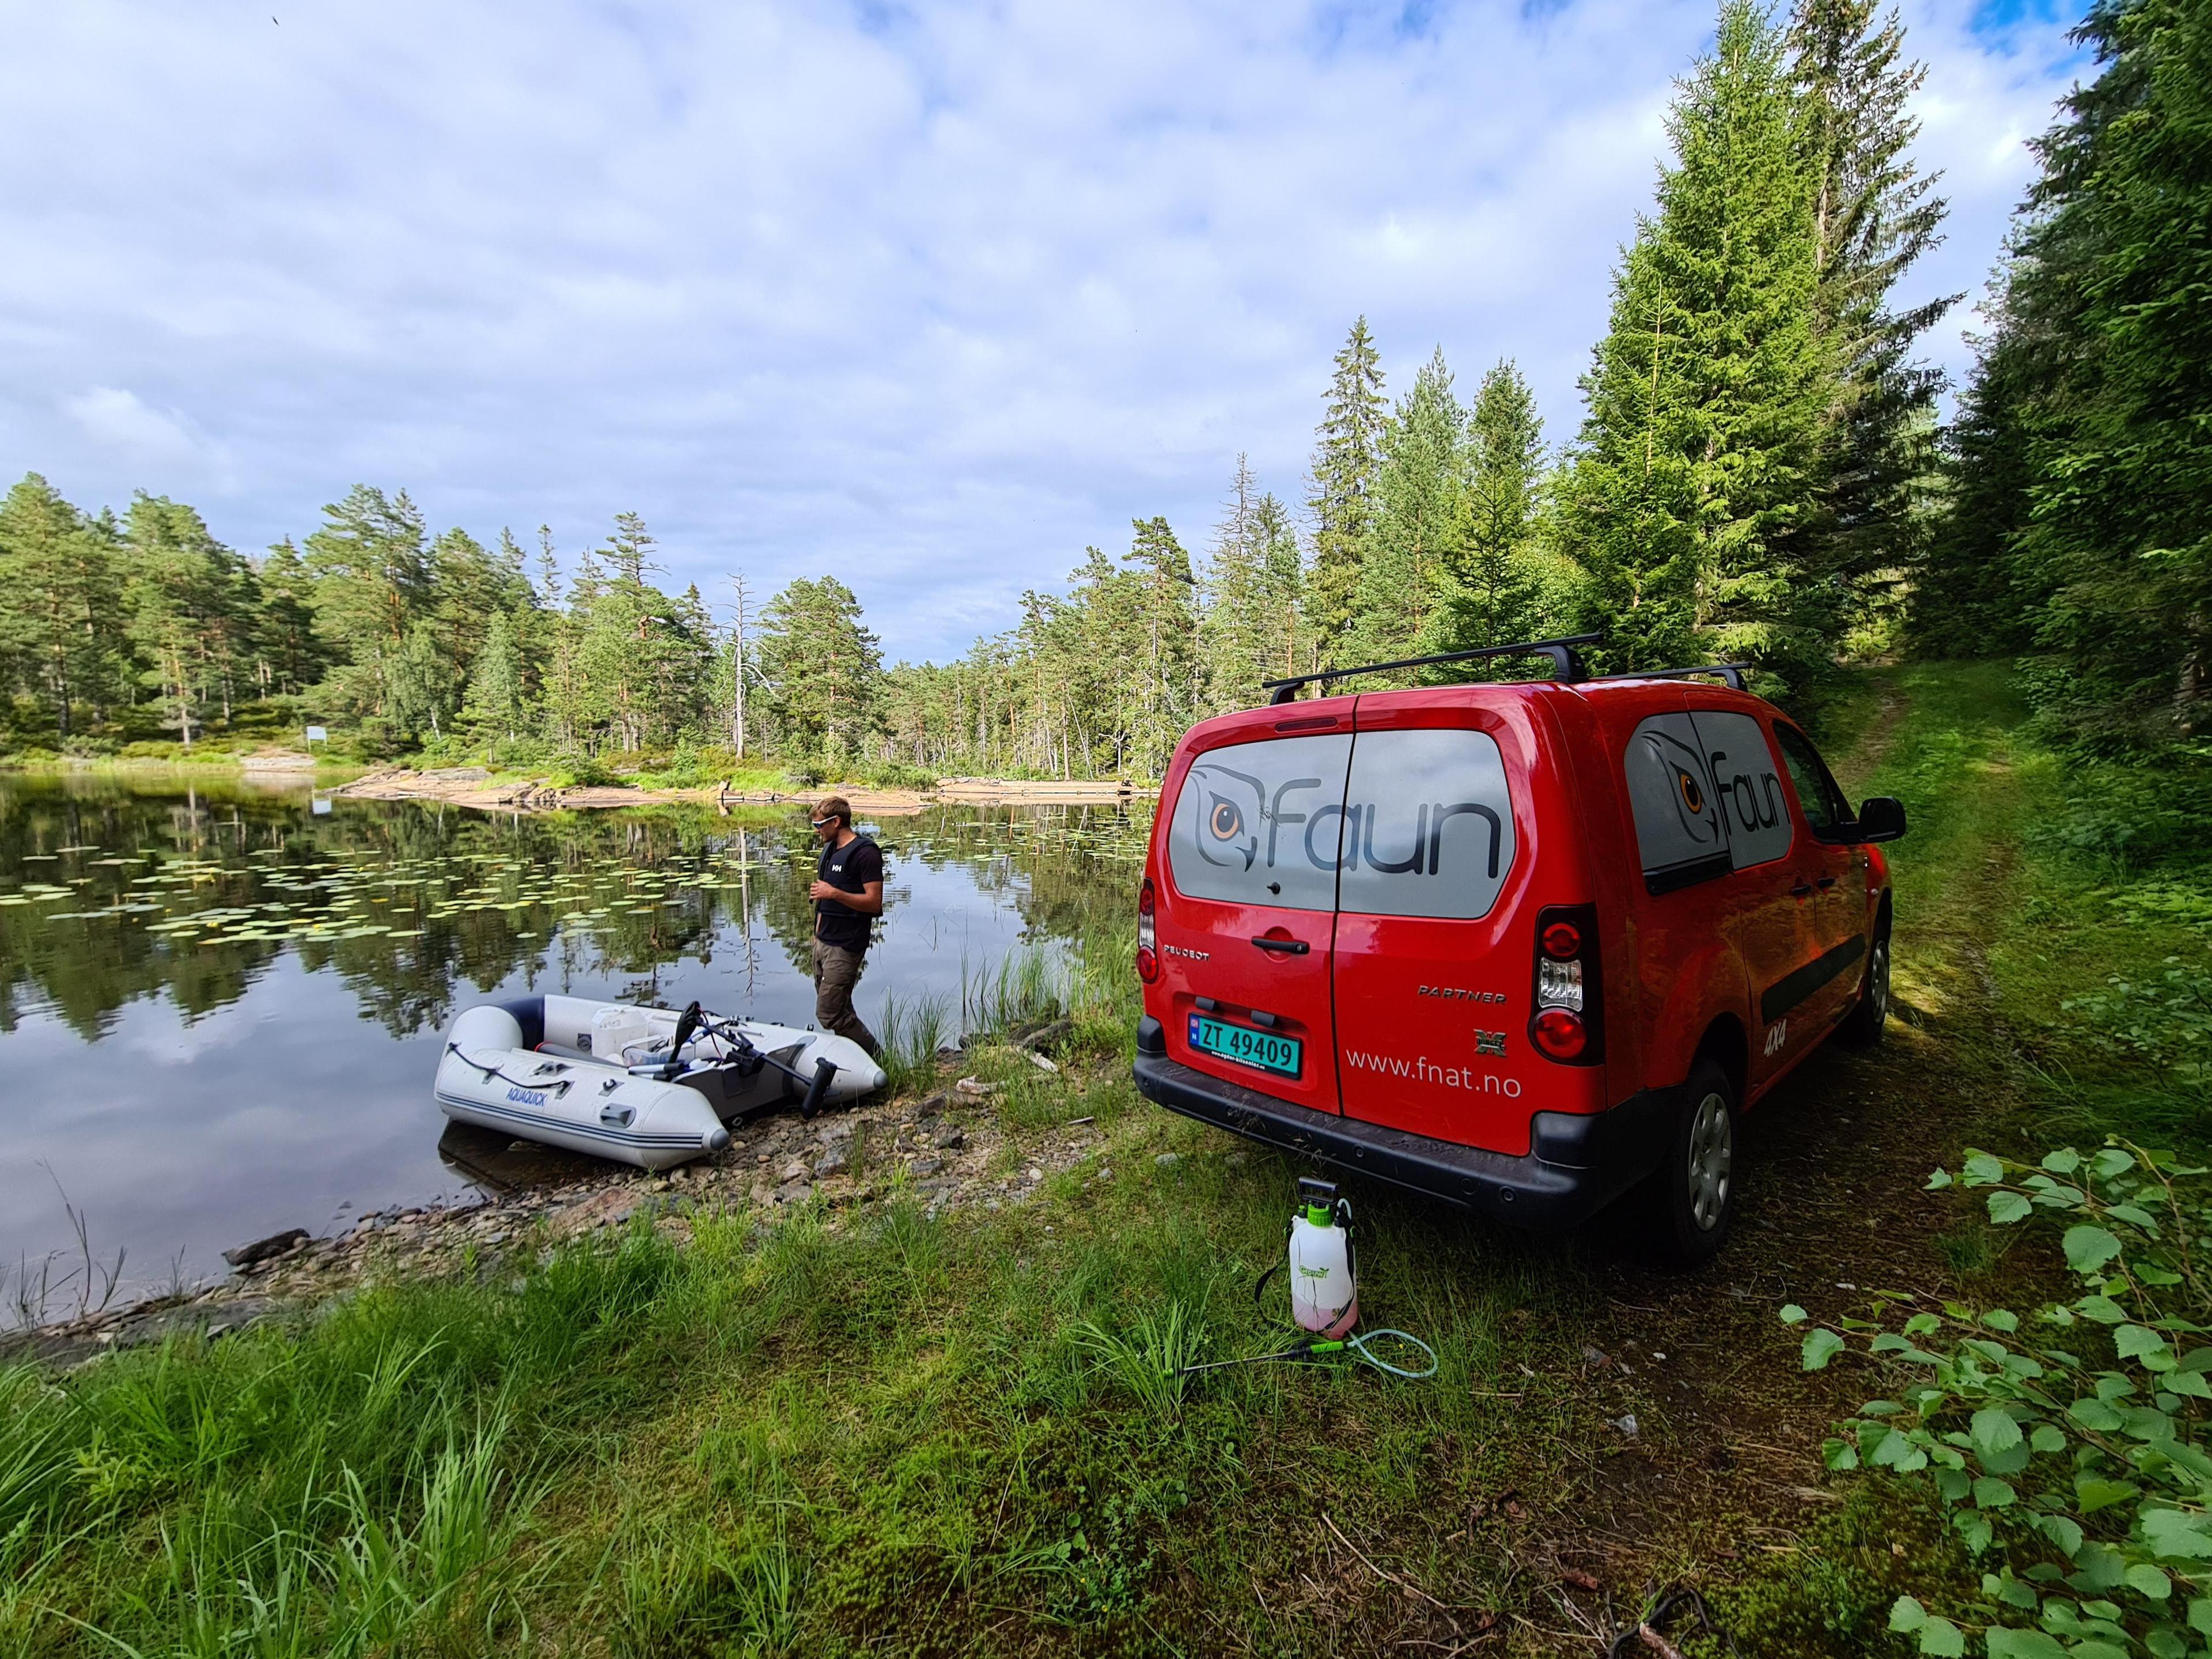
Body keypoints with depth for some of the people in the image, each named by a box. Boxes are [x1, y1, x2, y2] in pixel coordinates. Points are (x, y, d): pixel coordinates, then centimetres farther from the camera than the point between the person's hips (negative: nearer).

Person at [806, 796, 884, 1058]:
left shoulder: (865, 853, -15)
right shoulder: (830, 849, 14)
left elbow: (874, 903, -20)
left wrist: (834, 893, -25)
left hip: (845, 947, -10)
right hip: (823, 942, 10)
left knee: (829, 1015, -9)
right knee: (838, 1010, 14)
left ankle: (878, 1058, 3)